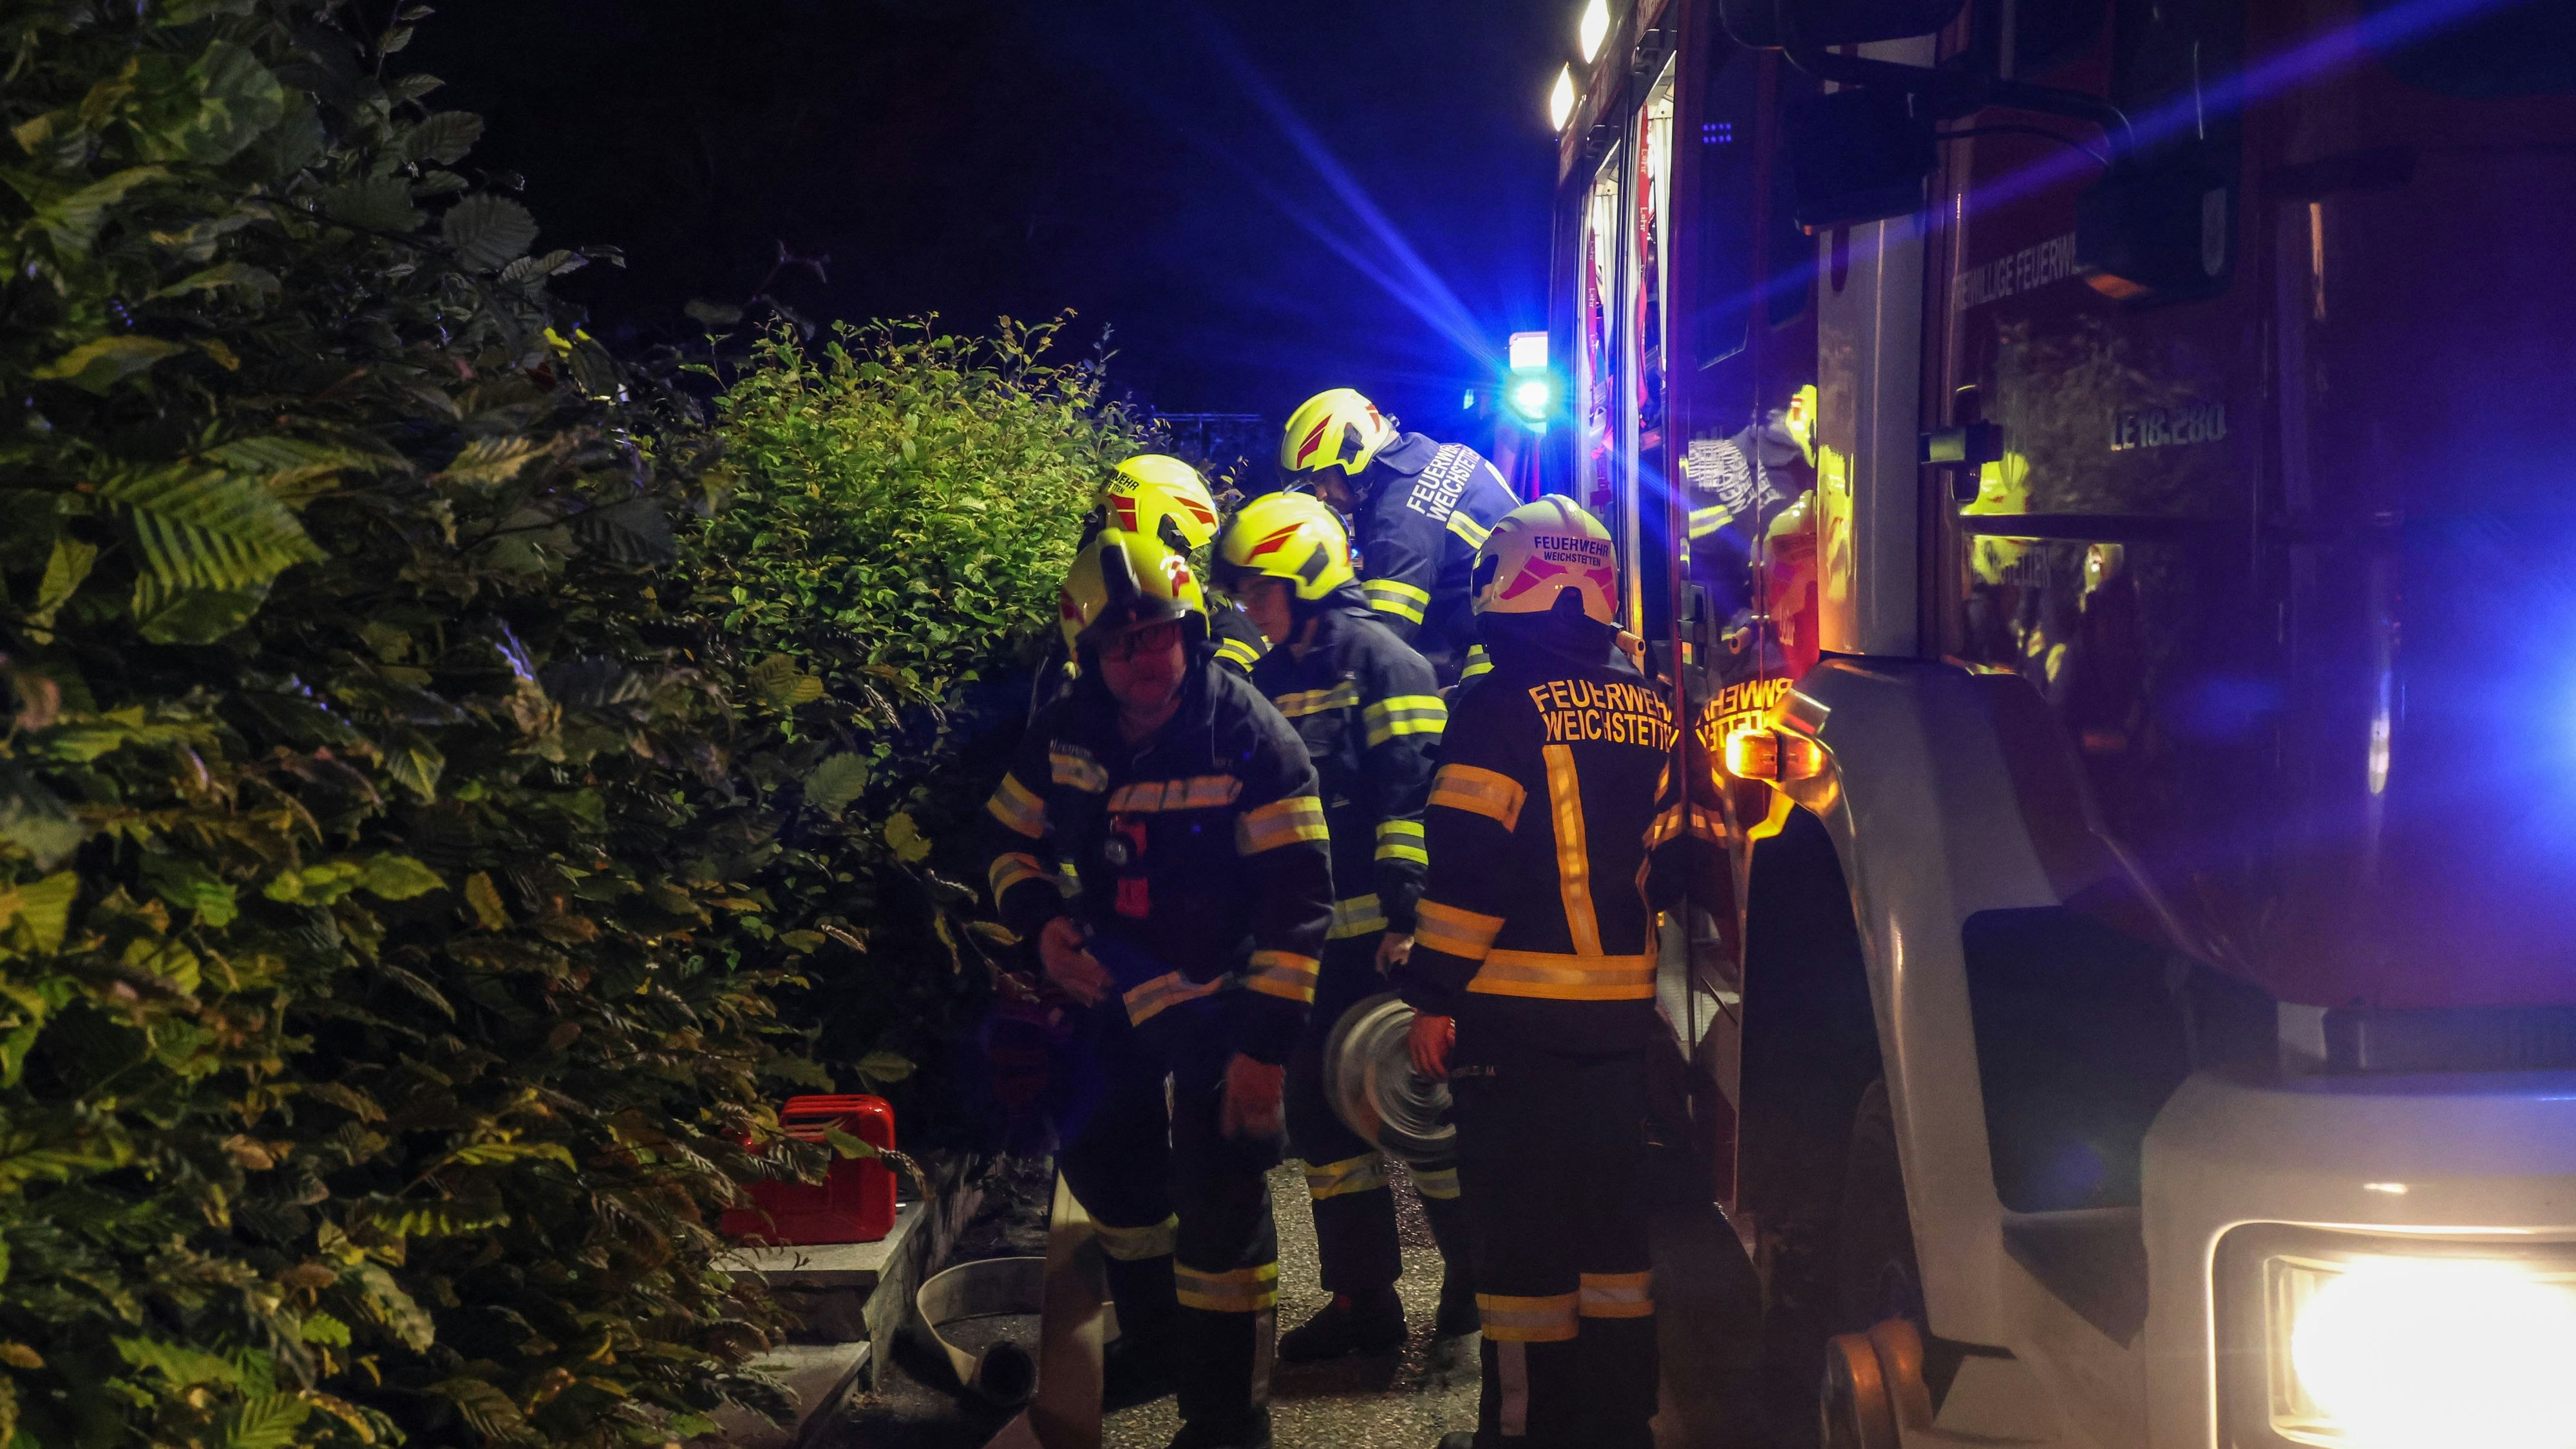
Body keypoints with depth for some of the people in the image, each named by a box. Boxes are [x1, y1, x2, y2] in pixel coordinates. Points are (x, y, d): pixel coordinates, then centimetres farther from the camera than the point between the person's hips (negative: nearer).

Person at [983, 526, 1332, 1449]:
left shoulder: (1251, 741, -22)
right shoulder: (1065, 735, -5)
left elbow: (1297, 903, -22)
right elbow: (1014, 838, 11)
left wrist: (1264, 1043, -25)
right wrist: (1040, 923, -9)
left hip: (1219, 993, -6)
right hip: (1115, 985, 7)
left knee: (1218, 1198, -9)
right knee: (1103, 1162, 22)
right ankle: (1154, 1338, 47)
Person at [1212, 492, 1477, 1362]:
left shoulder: (1376, 659, -7)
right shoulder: (1268, 681, 15)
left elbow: (1414, 793, -15)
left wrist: (1407, 912, -21)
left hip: (1382, 934, -8)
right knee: (1323, 1117, 9)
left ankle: (1474, 1277, 15)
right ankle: (1362, 1302, 17)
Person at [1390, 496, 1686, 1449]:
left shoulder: (1500, 707, -12)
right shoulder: (1650, 711, 7)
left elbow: (1467, 866, -16)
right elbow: (1668, 859, 13)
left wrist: (1433, 992, -11)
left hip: (1516, 1012, -6)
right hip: (1623, 1010, 6)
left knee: (1522, 1225, 2)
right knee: (1613, 1209, 14)